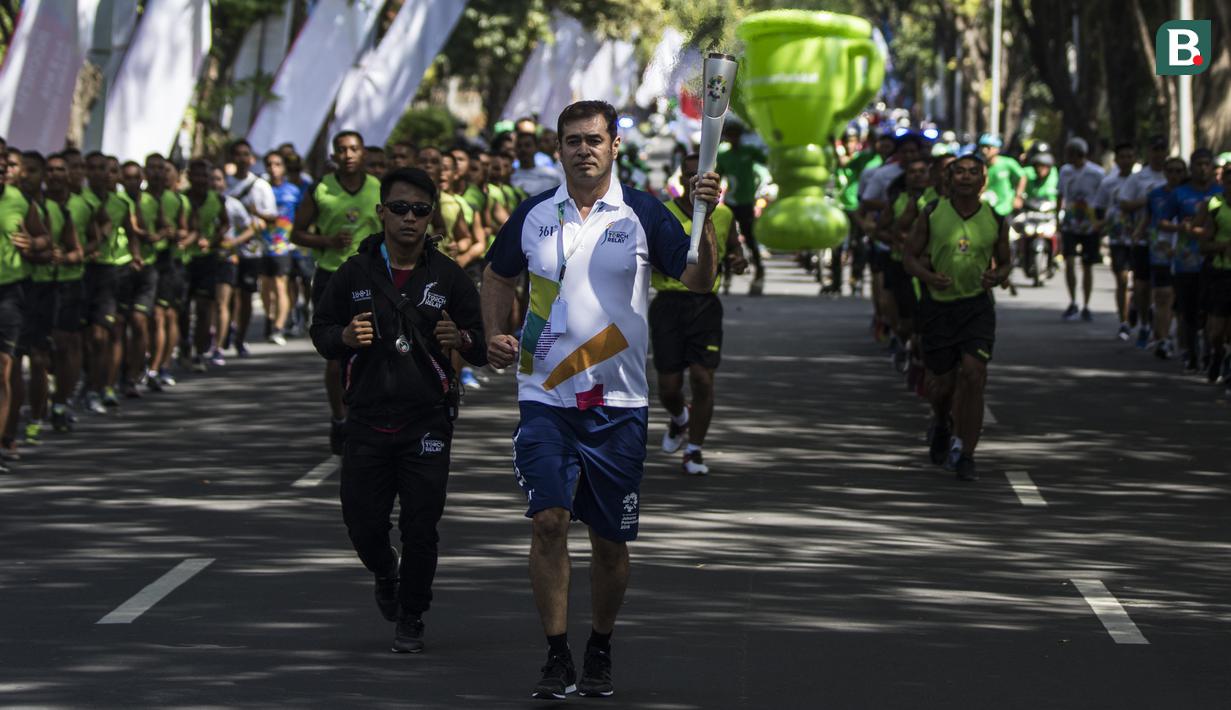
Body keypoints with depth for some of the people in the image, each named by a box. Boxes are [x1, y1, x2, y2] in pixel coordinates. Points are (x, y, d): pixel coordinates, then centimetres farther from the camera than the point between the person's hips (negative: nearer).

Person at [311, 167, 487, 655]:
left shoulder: (448, 277, 2)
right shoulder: (354, 274, 4)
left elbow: (483, 348, 6)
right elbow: (320, 333, 12)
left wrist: (460, 339, -17)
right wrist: (345, 337, -11)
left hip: (427, 422, -1)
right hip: (367, 418, 1)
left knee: (421, 529, -4)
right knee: (363, 524, 3)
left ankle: (411, 619, 16)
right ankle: (385, 573, 38)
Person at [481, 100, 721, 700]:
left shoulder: (642, 214, -2)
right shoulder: (533, 216, 5)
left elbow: (698, 281, -8)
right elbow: (498, 276, 20)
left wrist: (705, 218, -23)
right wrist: (495, 335, 4)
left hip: (618, 402, -1)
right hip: (545, 397, 1)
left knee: (610, 539, 6)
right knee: (548, 521, -12)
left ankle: (600, 651, 25)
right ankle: (556, 656, -4)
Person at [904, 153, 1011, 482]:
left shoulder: (996, 221, 0)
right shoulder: (932, 214, -3)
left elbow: (1005, 261, 14)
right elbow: (911, 257, 4)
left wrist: (997, 277, -10)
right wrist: (929, 276, -17)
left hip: (977, 304, 0)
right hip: (938, 304, 0)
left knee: (974, 374, -17)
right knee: (942, 383, 6)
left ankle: (965, 455, -10)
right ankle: (941, 424, 42)